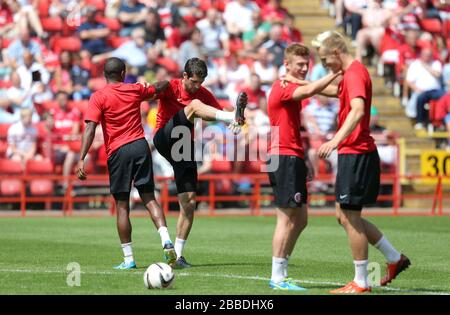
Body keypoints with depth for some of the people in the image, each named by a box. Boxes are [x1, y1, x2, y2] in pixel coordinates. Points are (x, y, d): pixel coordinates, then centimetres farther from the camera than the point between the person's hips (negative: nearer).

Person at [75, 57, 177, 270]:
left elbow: (90, 129, -13)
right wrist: (165, 82, 52)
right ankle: (165, 239, -15)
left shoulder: (99, 97, -3)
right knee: (149, 198, 6)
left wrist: (81, 159, -16)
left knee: (122, 206, 3)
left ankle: (128, 259, 4)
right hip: (140, 146, 3)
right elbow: (160, 87, 28)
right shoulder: (135, 90, 8)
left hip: (118, 152, -3)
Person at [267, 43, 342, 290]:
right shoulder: (282, 88, -13)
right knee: (287, 219, -8)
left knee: (300, 219, 12)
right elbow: (310, 90, -31)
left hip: (293, 158, 10)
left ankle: (280, 274, 15)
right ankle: (277, 278, -5)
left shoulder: (290, 88, 19)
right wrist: (336, 73, -31)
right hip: (285, 158, -10)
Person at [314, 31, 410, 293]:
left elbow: (358, 110, -31)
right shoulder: (352, 73, 16)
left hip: (356, 154, -10)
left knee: (350, 218, -4)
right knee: (345, 215, 14)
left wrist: (336, 141, -41)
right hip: (354, 154, 10)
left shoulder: (355, 74, -15)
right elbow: (334, 90, 38)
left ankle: (361, 283, 2)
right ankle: (395, 258, 19)